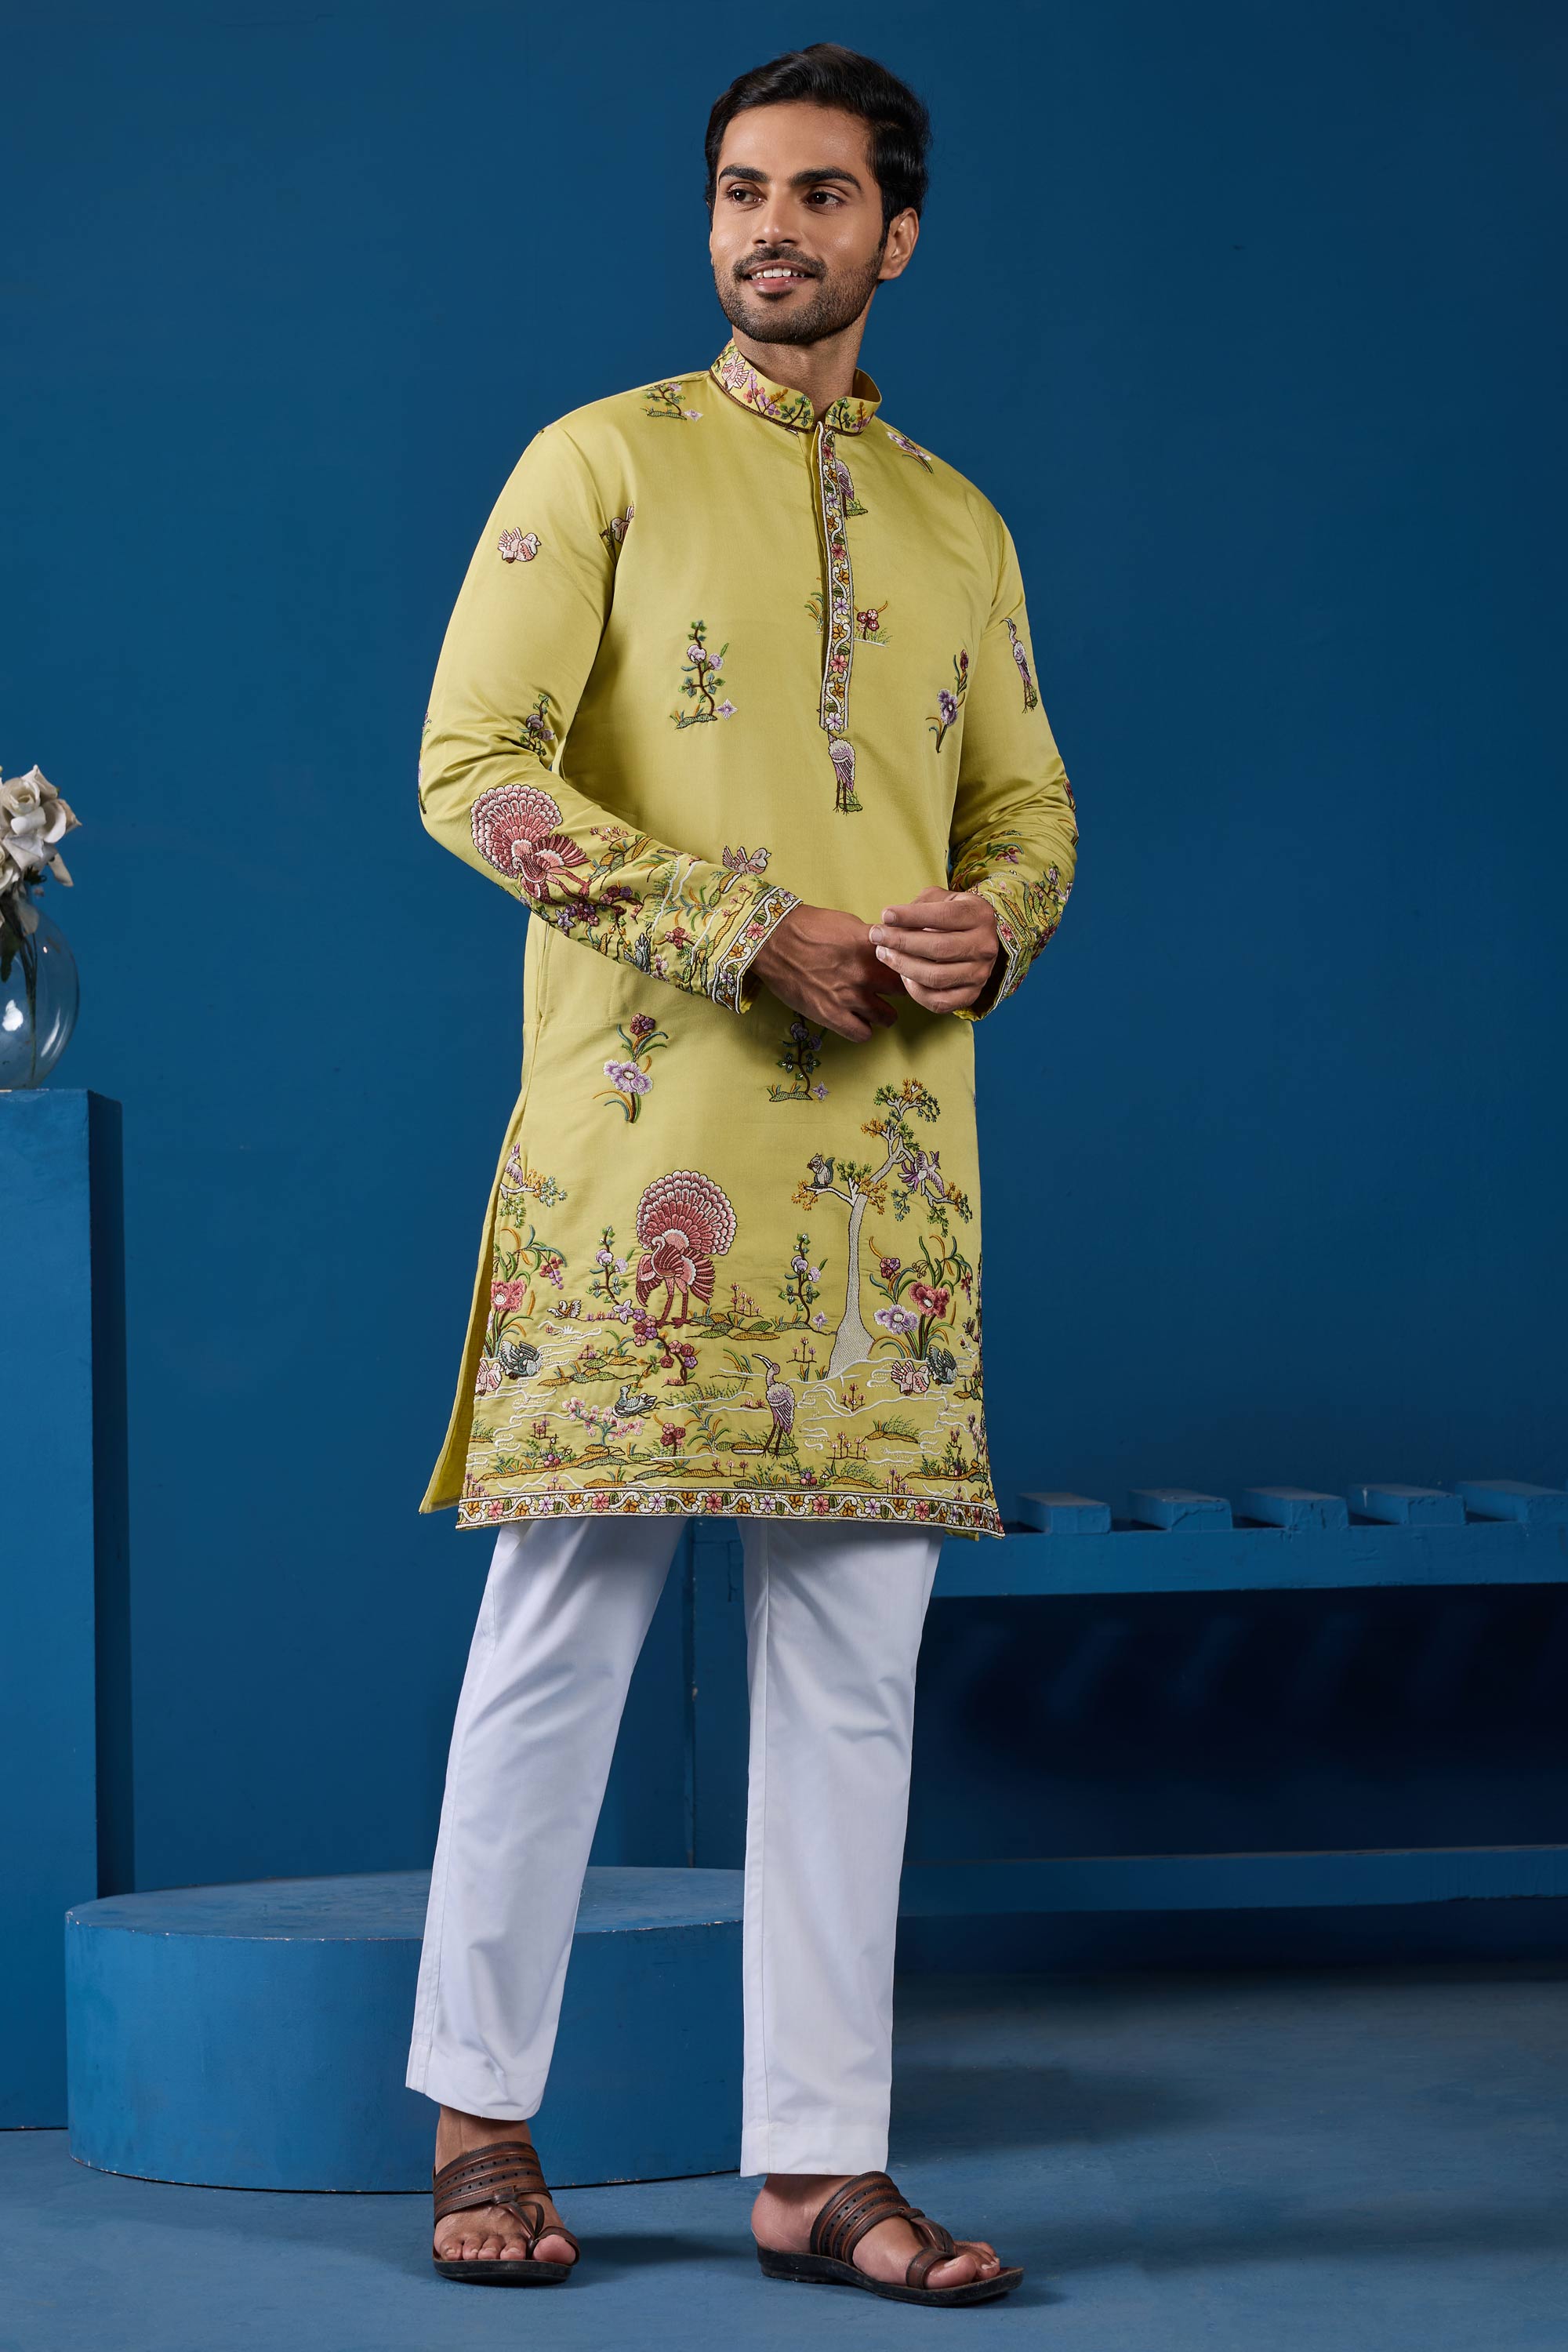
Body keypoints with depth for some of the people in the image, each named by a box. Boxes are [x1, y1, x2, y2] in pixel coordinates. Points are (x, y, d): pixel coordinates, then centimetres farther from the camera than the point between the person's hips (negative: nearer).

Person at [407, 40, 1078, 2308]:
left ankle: (821, 2161, 9)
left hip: (886, 1160, 4)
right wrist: (753, 934, -14)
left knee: (855, 1661, 4)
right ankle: (482, 2118, 11)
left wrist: (989, 926, -5)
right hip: (644, 1128, -4)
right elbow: (471, 764, -6)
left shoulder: (961, 527, 17)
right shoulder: (603, 463, 3)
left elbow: (1030, 810, 20)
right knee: (565, 1622, -2)